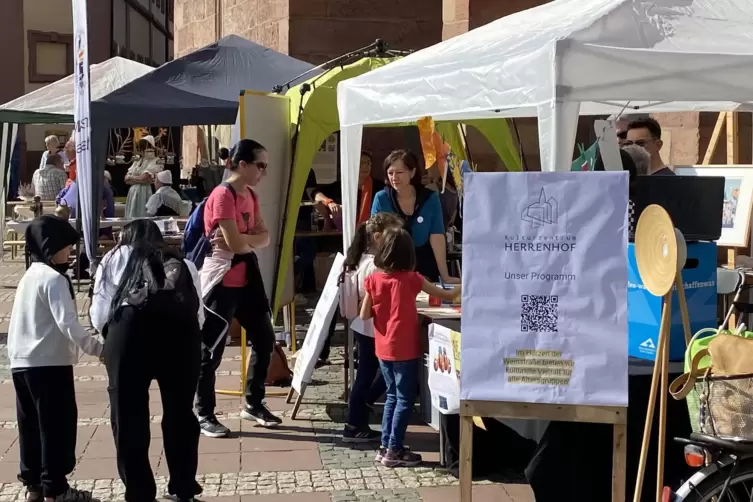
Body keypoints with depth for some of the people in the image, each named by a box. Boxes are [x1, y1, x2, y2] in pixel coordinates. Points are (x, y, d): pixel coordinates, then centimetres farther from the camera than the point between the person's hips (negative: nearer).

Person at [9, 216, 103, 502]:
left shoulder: (30, 276, 15)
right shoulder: (53, 278, -13)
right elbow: (67, 322, -23)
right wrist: (96, 348, -22)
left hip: (21, 361, 9)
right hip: (49, 363, -9)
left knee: (31, 425, 13)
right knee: (57, 424, -1)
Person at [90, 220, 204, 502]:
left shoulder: (116, 258, 28)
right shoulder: (184, 264, 33)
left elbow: (99, 313, 17)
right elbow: (199, 315, 22)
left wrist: (111, 336, 36)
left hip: (131, 327, -2)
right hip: (183, 330, 2)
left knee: (129, 415, 8)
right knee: (180, 411, 16)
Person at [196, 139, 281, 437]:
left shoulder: (250, 195, 11)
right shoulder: (223, 195, -17)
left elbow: (264, 238, 4)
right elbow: (235, 243, -23)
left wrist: (244, 240, -14)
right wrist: (253, 237, -4)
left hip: (247, 279, 9)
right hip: (222, 282, -9)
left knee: (264, 340, 14)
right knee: (212, 350, -1)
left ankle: (253, 405, 27)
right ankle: (204, 415, 10)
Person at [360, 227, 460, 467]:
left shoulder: (373, 279, -2)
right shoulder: (411, 279, -12)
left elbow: (364, 315, 1)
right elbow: (447, 295, -5)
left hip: (383, 349, 5)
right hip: (405, 349, -5)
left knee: (392, 396, 18)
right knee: (405, 399, 4)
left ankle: (386, 446, 20)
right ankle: (394, 451, 6)